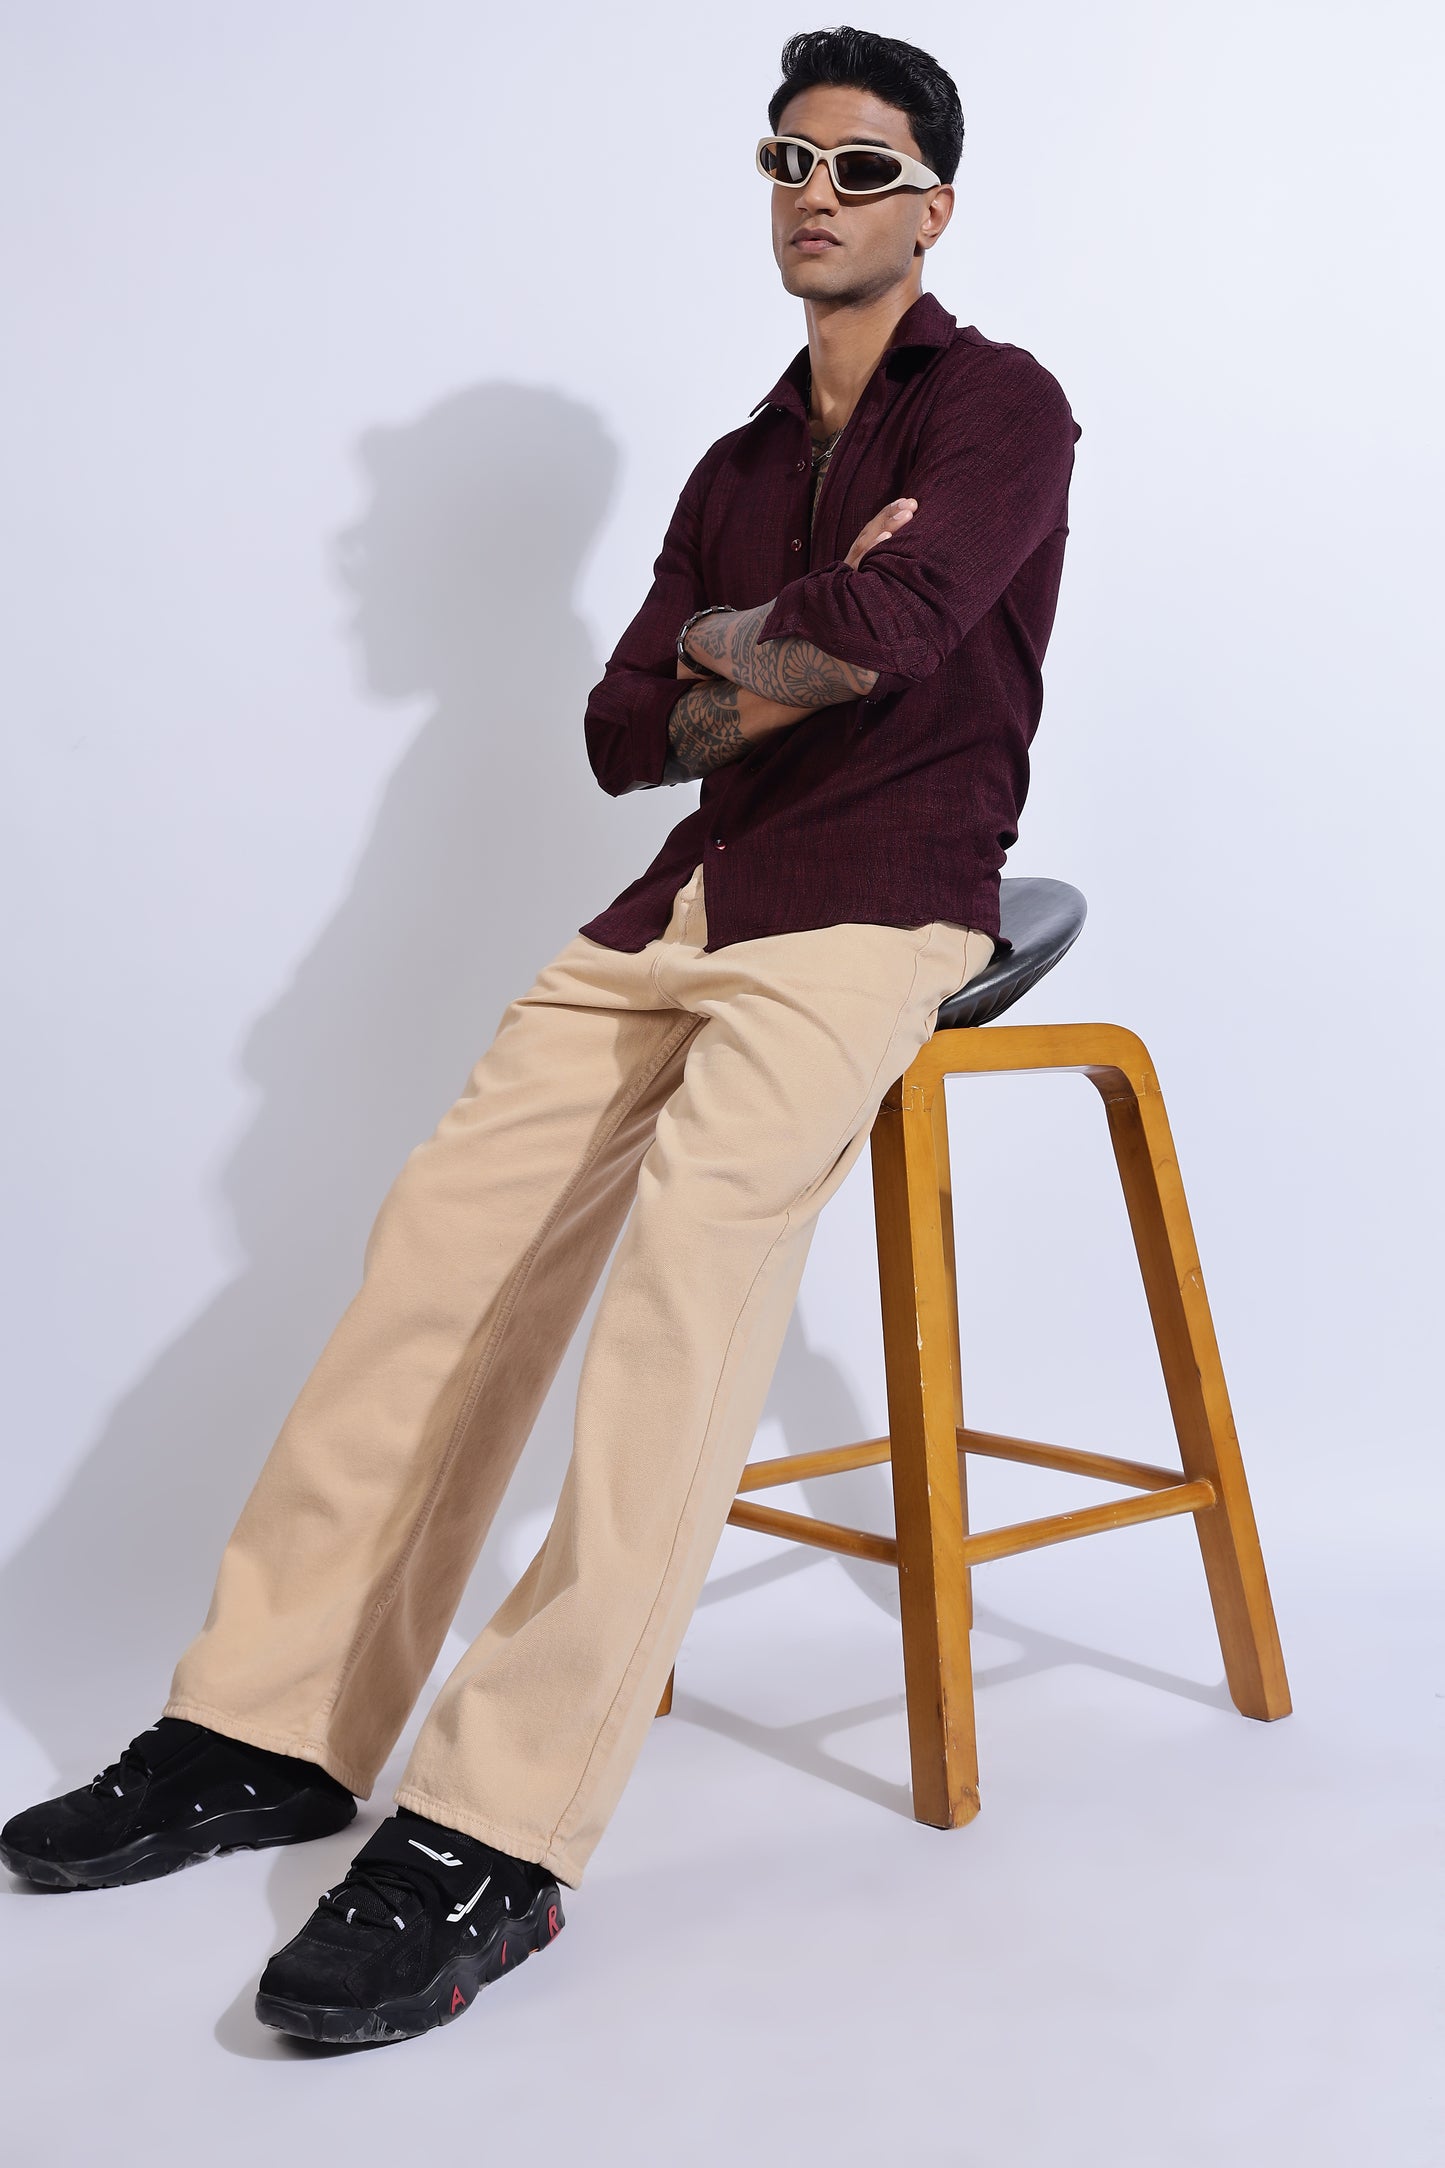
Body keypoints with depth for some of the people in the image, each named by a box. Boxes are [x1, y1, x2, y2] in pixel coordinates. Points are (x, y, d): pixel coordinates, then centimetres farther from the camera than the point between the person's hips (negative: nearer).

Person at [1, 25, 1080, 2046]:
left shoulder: (1001, 403, 4)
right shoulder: (738, 466, 25)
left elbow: (884, 633, -16)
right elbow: (623, 731, 17)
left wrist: (729, 645, 4)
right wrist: (788, 669, -1)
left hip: (877, 902, -7)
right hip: (685, 896, 7)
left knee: (696, 1226, -30)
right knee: (453, 1212, -10)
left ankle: (494, 1839, -31)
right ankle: (272, 1723, -4)